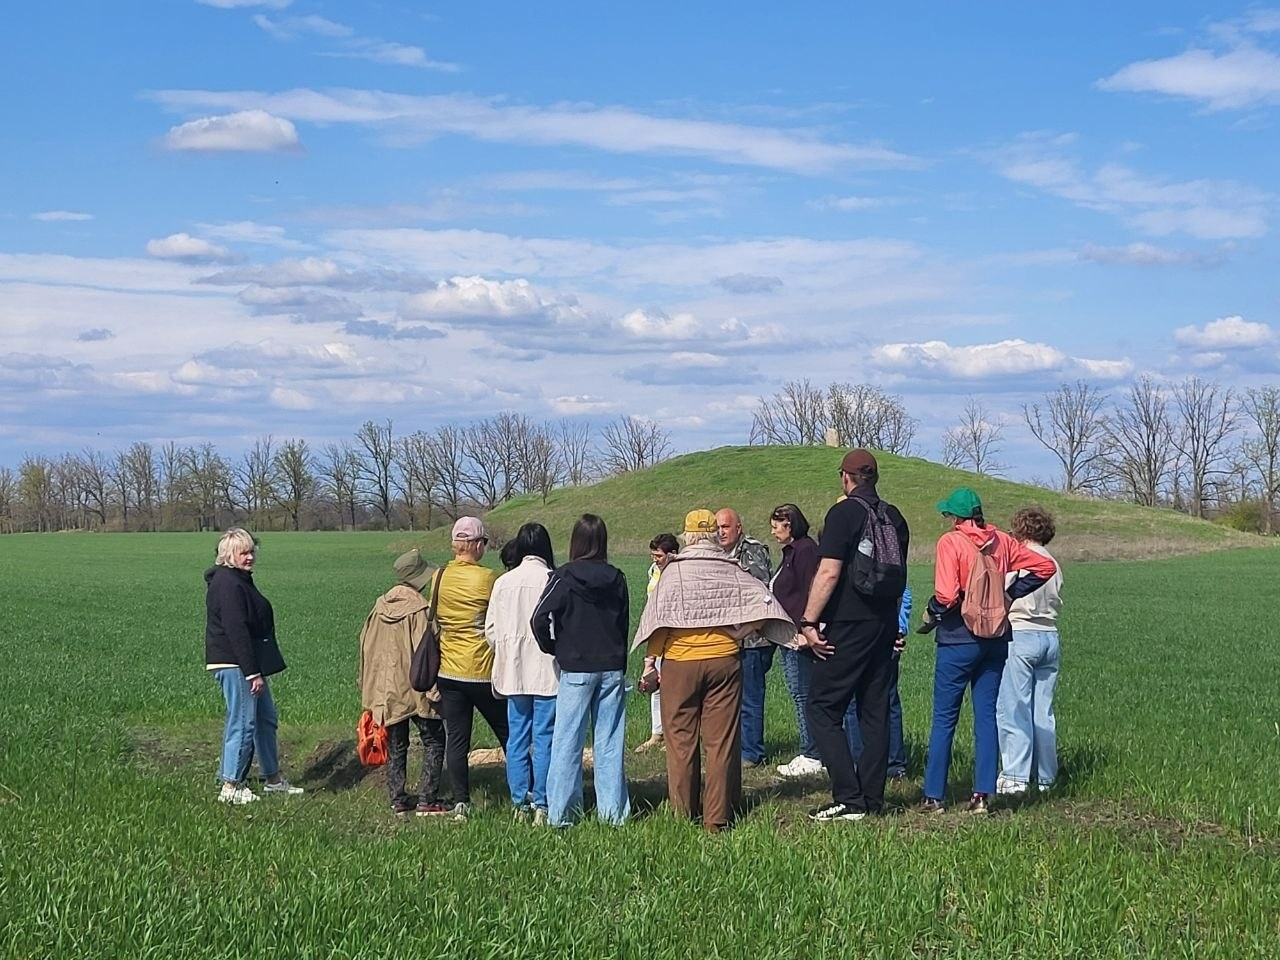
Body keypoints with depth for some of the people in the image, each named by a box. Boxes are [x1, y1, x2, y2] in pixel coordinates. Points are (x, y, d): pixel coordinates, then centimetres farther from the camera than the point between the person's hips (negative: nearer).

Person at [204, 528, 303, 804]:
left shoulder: (239, 580, 15)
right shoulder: (228, 585, -19)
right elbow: (236, 632, -24)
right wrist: (253, 673, -24)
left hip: (245, 664, 11)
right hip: (235, 665, -11)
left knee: (266, 719, 16)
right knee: (243, 722, -5)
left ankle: (273, 779, 25)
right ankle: (230, 786, 2)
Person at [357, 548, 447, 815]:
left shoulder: (380, 606, 5)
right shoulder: (418, 608, -14)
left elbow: (366, 646, 11)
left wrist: (368, 687, 20)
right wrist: (432, 687, -14)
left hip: (386, 691, 6)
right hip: (415, 687, -6)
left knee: (396, 746, 14)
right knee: (433, 740, 4)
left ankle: (398, 799, 14)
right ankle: (426, 800, 0)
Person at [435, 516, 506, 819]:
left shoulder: (438, 577, 2)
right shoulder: (486, 578, -13)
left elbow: (433, 620, 11)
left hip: (448, 669, 4)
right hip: (483, 670, -4)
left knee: (456, 739, 7)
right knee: (508, 734, 9)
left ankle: (461, 802, 6)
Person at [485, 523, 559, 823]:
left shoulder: (503, 582, 2)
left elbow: (491, 629, 6)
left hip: (513, 671, 4)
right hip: (547, 671, -4)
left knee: (517, 737, 11)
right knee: (544, 737, 2)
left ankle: (520, 802, 15)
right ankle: (541, 804, 3)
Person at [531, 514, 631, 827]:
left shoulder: (564, 576, -8)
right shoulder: (616, 578, 3)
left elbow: (540, 619, -15)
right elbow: (624, 624, 9)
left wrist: (551, 648, 3)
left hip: (576, 669, -3)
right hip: (612, 668, 3)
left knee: (567, 741, 2)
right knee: (609, 742, 7)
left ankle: (560, 812, 3)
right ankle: (613, 810, 10)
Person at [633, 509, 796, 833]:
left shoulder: (673, 571, -1)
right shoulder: (732, 571, 4)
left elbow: (656, 617, -5)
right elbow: (764, 600, -1)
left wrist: (650, 661, -2)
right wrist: (791, 635, 9)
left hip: (679, 662, -1)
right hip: (724, 659, 1)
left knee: (680, 740, 7)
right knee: (722, 741, 5)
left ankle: (684, 816, 12)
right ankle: (717, 818, 5)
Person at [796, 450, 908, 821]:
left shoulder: (844, 513, -10)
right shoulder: (894, 517, 12)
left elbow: (829, 573, -18)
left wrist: (808, 622, -15)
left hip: (848, 626, -7)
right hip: (885, 626, 7)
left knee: (823, 709, -2)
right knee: (875, 713, 10)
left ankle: (848, 799, -9)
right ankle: (872, 799, 11)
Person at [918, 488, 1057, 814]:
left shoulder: (950, 542, -11)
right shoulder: (1001, 541, 6)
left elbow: (946, 595, -20)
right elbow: (1045, 566, 7)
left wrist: (931, 614, -1)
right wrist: (1011, 594, 9)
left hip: (958, 638, -5)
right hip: (995, 638, 5)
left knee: (944, 717, 3)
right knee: (986, 715, 9)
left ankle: (934, 796, 5)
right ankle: (983, 794, 7)